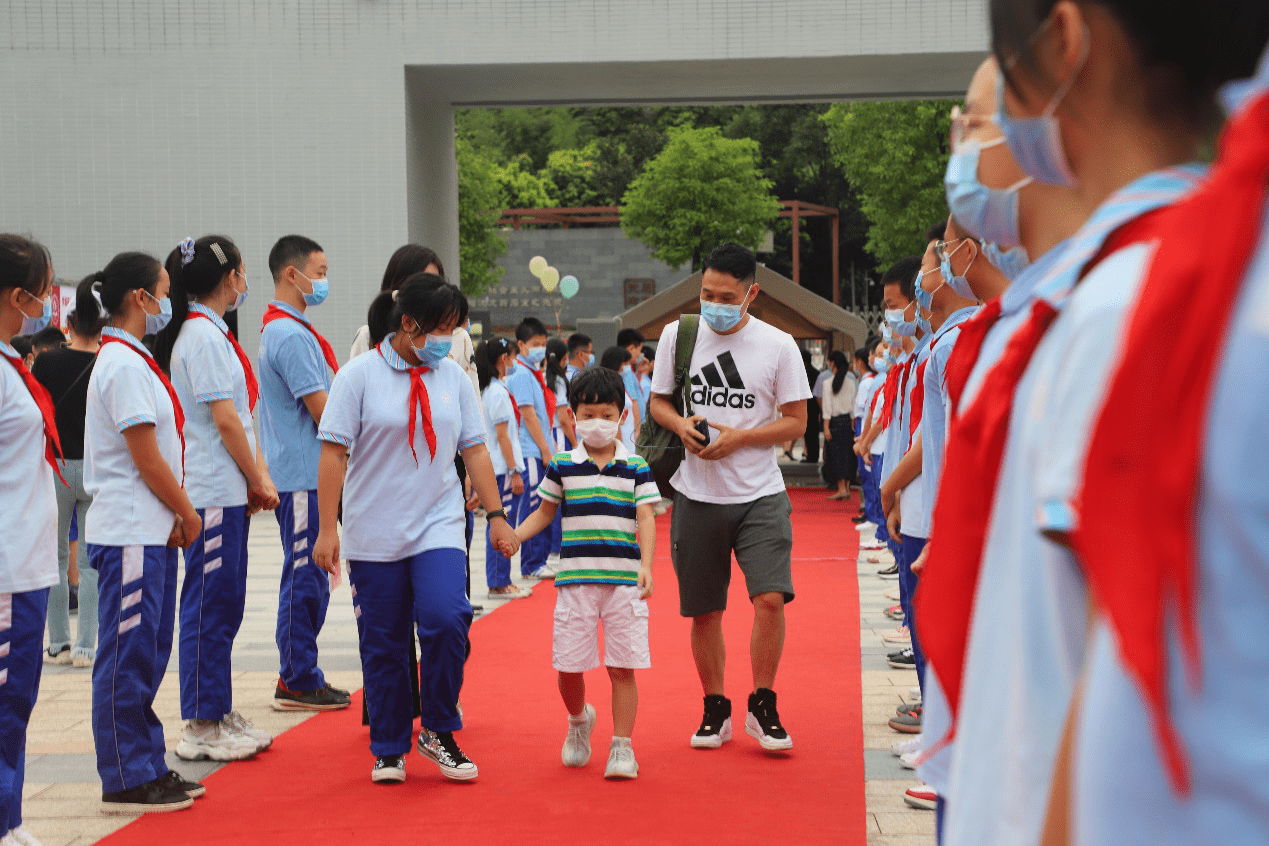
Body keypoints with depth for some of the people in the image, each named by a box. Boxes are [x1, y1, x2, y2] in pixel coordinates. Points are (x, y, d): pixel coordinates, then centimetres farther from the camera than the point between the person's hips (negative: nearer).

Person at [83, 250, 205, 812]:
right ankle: (125, 781, 4)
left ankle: (146, 769, 22)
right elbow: (147, 459, -17)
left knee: (147, 655, 14)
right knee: (126, 659, -3)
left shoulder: (129, 360, 16)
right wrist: (188, 514, -5)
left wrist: (176, 516, 9)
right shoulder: (125, 366, -16)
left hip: (151, 533, 10)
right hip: (130, 534, -10)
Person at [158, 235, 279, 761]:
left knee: (224, 607, 13)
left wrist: (257, 477, 9)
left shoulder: (212, 333, 16)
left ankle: (220, 715, 21)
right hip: (212, 493, -10)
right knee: (209, 607, -5)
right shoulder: (202, 336, -14)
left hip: (229, 492, 10)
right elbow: (225, 420, -17)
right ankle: (201, 729, 1)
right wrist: (259, 480, -7)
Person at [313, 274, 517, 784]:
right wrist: (327, 528, -10)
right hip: (375, 536, -2)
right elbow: (334, 453, -6)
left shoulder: (454, 377, 8)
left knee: (446, 621, -17)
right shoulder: (360, 375, -4)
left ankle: (438, 733, 2)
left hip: (439, 529, 2)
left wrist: (496, 515, 10)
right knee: (382, 644, 4)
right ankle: (389, 750, 20)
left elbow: (474, 451, 13)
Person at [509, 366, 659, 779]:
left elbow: (646, 518, -2)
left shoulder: (636, 467, 3)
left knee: (622, 667, -1)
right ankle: (578, 720, 33)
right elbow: (545, 512, 17)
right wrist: (512, 535, 1)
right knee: (569, 667, 3)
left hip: (624, 580, -1)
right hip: (575, 578, 1)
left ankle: (622, 747, 8)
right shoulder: (562, 466, 6)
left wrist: (646, 565, -16)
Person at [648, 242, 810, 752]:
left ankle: (762, 708, 3)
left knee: (770, 597, -15)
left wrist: (738, 437, -14)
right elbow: (657, 401, 13)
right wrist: (680, 425, -9)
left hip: (760, 495, -2)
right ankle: (715, 710, 24)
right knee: (703, 611, 7)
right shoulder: (676, 335, 4)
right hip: (696, 496, 2)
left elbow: (796, 421, 0)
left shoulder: (778, 345, -2)